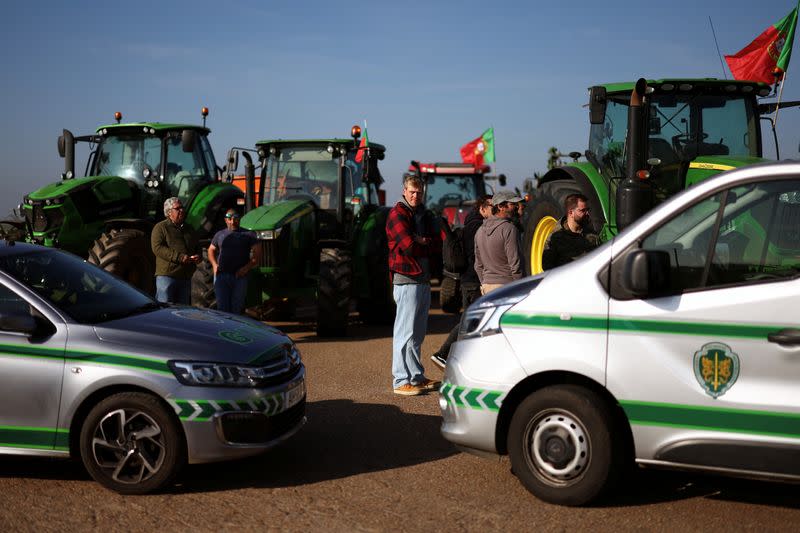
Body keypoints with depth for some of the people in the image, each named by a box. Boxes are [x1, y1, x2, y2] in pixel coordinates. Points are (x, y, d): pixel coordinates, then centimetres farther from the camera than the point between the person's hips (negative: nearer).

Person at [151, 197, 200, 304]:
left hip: (186, 277, 7)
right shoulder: (161, 227, 0)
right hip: (166, 275, -7)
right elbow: (157, 248, -13)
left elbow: (197, 246, 29)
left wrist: (198, 257, 3)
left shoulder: (187, 229, 21)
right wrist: (179, 257, -21)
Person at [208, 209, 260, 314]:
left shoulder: (248, 235, 6)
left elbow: (256, 256, 0)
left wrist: (247, 267, -15)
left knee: (236, 308, 2)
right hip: (221, 275, 2)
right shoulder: (220, 234, 15)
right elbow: (211, 250, 22)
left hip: (240, 277, -2)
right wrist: (214, 265, 3)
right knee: (222, 307, -1)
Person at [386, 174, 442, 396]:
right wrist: (427, 245, -2)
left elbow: (438, 244, 6)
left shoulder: (425, 215, 17)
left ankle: (417, 377, 23)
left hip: (424, 279, 9)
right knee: (405, 332, -7)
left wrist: (421, 241, -11)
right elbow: (409, 246, -18)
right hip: (407, 279, -9)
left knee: (417, 333, 14)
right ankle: (401, 381, -3)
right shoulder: (398, 213, -8)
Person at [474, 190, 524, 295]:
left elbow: (478, 265, 17)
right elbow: (515, 263, -15)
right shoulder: (509, 229, -12)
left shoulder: (480, 230, 12)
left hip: (487, 284, 8)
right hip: (506, 285, -8)